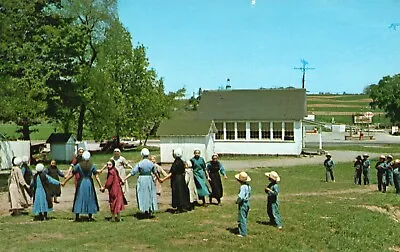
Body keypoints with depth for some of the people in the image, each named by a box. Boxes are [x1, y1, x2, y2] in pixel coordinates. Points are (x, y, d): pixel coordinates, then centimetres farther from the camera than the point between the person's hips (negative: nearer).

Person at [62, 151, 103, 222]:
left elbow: (71, 175, 0)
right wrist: (100, 186, -1)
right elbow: (96, 177, -5)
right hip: (89, 183, 0)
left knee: (79, 199, 9)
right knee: (90, 199, 12)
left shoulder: (78, 165, -2)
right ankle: (90, 217, 14)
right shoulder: (92, 166, -2)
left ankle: (77, 217, 9)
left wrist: (64, 182, 9)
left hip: (81, 183, 0)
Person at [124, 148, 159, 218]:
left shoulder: (139, 164, -10)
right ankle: (150, 211, 15)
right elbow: (155, 173, 12)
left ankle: (146, 211, 8)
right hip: (149, 179, 3)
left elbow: (132, 172, -12)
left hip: (141, 179, -2)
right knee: (150, 195, 14)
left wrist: (125, 179, -8)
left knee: (143, 195, 7)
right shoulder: (151, 163, -1)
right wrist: (159, 179, 29)